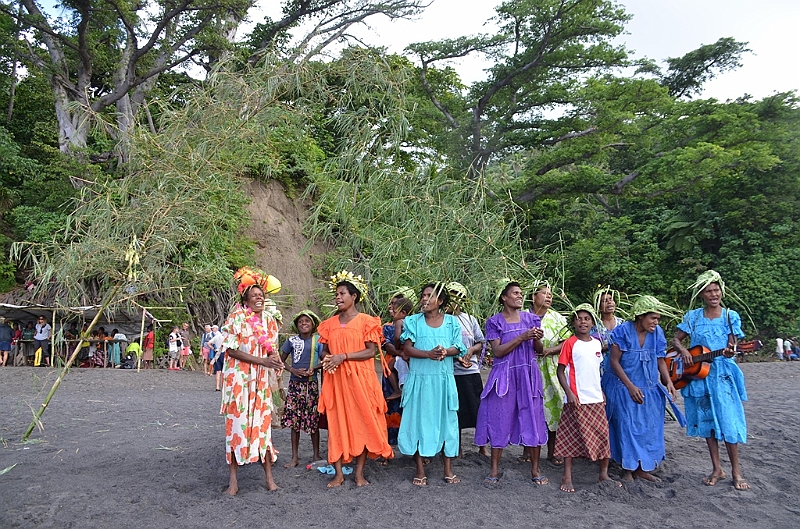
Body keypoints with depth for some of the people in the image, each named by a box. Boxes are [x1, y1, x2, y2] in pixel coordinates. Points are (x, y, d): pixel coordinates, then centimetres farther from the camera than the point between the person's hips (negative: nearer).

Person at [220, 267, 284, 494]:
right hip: (238, 378, -4)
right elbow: (231, 350, -12)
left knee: (263, 422, 6)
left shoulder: (268, 320, 8)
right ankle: (233, 478, 12)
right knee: (236, 423, 1)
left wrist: (275, 358, -10)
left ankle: (269, 476, 15)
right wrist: (262, 361, -19)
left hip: (261, 380, 4)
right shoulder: (236, 317, -7)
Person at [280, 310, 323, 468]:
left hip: (312, 384, -1)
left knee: (313, 421, 3)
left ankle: (316, 456, 16)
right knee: (294, 420, 5)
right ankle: (294, 457, 16)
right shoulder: (292, 340, 3)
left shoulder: (318, 340, -1)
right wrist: (292, 370, -8)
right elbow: (281, 360, 8)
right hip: (295, 384, 2)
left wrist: (314, 368, -14)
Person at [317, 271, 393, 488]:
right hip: (335, 380, 4)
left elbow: (371, 351, -9)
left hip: (359, 378, -4)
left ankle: (359, 472, 11)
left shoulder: (366, 321, -3)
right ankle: (338, 473, 12)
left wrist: (343, 356, -16)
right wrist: (326, 358, -7)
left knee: (362, 422, 1)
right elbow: (325, 351, 16)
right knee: (336, 423, 4)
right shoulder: (330, 323, 11)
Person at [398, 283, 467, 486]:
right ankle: (420, 471, 12)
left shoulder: (451, 321, 7)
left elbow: (458, 348, 1)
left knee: (446, 420, 5)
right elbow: (407, 348, -5)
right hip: (419, 379, -1)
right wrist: (428, 354, -21)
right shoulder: (413, 321, 4)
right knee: (418, 420, 1)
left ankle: (448, 470, 16)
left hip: (443, 379, 1)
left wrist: (445, 352, -21)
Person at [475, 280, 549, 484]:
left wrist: (537, 339, -12)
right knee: (500, 420, 2)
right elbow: (497, 351, -10)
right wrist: (521, 337, -17)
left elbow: (539, 350, 10)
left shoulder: (531, 319, 8)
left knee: (533, 419, 3)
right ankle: (494, 469, 13)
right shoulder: (495, 321, 0)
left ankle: (535, 469, 15)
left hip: (528, 375, 3)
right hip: (504, 376, -2)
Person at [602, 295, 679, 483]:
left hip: (650, 389, 5)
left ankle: (642, 468, 21)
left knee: (649, 428, 8)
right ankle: (628, 469, 14)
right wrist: (631, 387, -17)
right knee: (627, 427, 1)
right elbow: (614, 361, -13)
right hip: (624, 388, -5)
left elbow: (661, 361, 5)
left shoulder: (657, 333, -2)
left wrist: (668, 382, -11)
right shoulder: (623, 331, -15)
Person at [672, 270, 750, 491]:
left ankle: (736, 471, 9)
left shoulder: (730, 316, -1)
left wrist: (729, 352, -27)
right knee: (707, 421, 8)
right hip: (698, 374, 2)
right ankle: (716, 469, 19)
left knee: (727, 420, -4)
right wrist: (683, 351, -13)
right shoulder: (693, 317, 3)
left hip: (723, 375, -2)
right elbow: (676, 339, 7)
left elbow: (731, 347, -4)